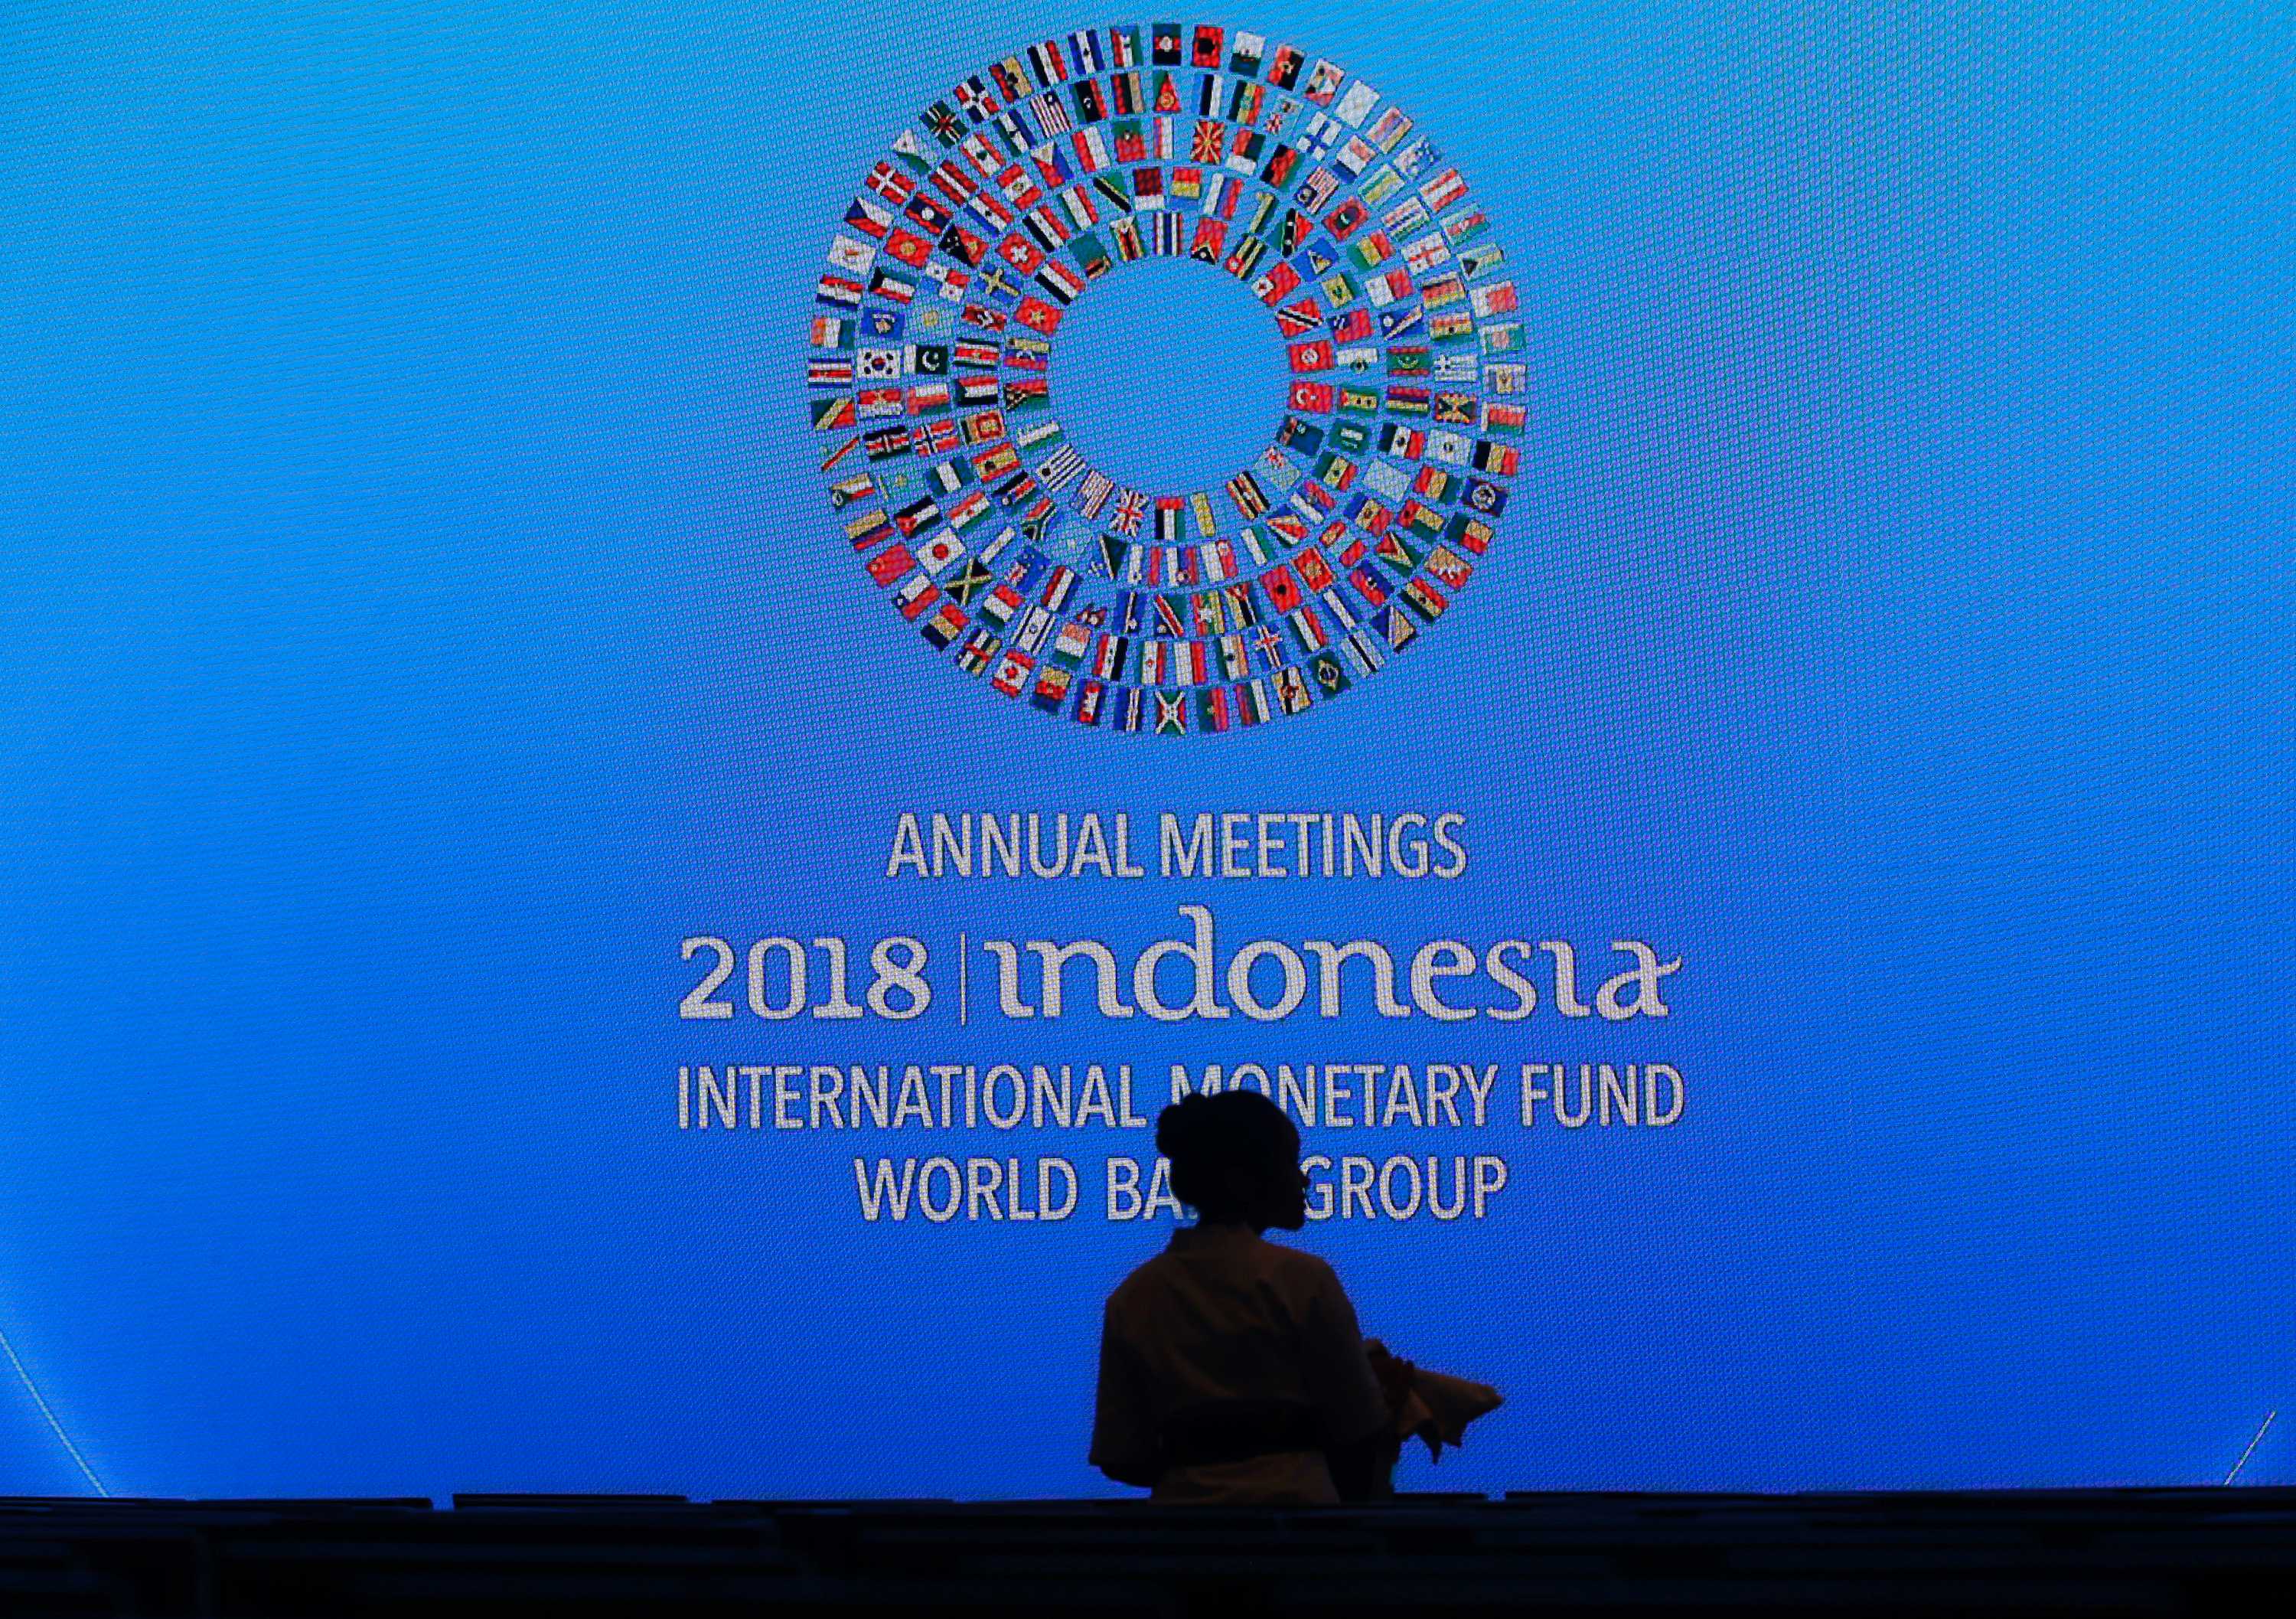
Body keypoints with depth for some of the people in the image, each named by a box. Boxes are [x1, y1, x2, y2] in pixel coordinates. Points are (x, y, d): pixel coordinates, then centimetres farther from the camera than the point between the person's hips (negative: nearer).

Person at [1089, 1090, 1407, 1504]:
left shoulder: (1132, 1298, 5)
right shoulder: (1301, 1279, -6)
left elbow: (1123, 1459, 6)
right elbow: (1358, 1433, 0)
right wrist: (1390, 1395, 20)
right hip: (1292, 1506, -4)